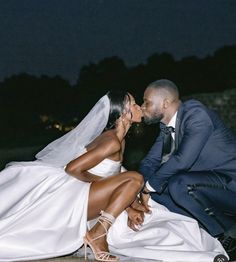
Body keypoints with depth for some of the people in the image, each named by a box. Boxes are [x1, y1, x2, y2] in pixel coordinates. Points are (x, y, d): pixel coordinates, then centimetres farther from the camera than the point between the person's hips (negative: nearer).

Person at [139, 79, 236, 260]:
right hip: (210, 182, 9)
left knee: (179, 185, -30)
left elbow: (183, 159, -29)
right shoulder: (167, 127, 6)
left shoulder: (196, 113, -20)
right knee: (156, 191, 0)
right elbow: (149, 162, 9)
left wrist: (151, 184, -17)